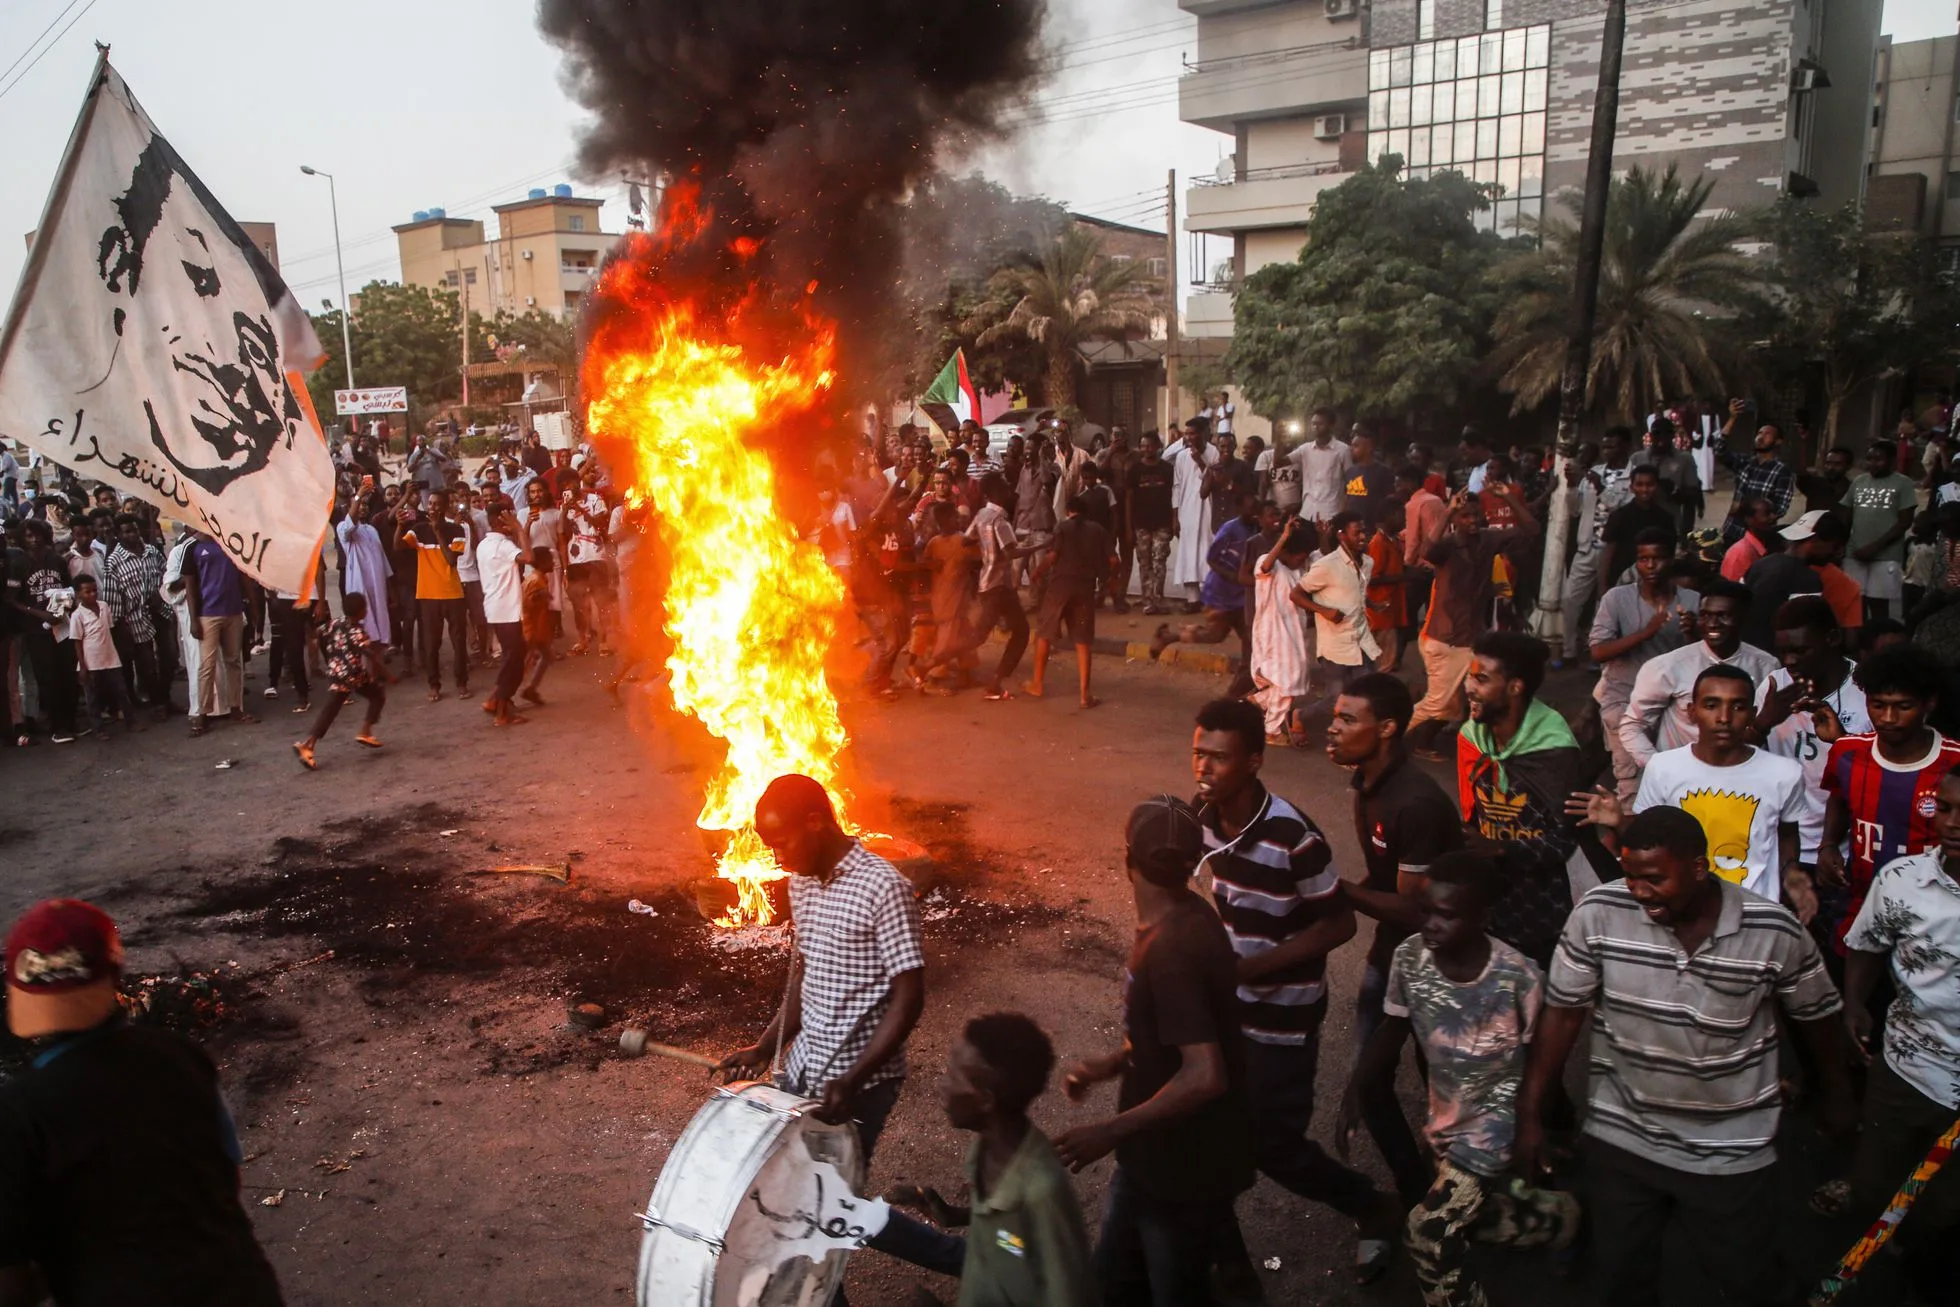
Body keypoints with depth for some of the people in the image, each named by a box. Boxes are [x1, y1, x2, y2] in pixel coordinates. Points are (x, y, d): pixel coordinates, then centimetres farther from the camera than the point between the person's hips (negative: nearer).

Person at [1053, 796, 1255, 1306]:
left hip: (1185, 1167, -9)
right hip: (1157, 1154, 9)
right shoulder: (1184, 919, -1)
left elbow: (1205, 1077, -33)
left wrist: (1112, 1131, -24)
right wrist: (1110, 1064, 2)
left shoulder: (1171, 948, -30)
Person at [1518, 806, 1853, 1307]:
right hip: (1620, 1139, 1)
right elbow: (1562, 1014, -9)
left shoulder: (1774, 931, -18)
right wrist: (1531, 1116, -6)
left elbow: (1817, 1015, 2)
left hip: (1731, 1150, -1)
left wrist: (1837, 1093, 18)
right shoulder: (1598, 913, -18)